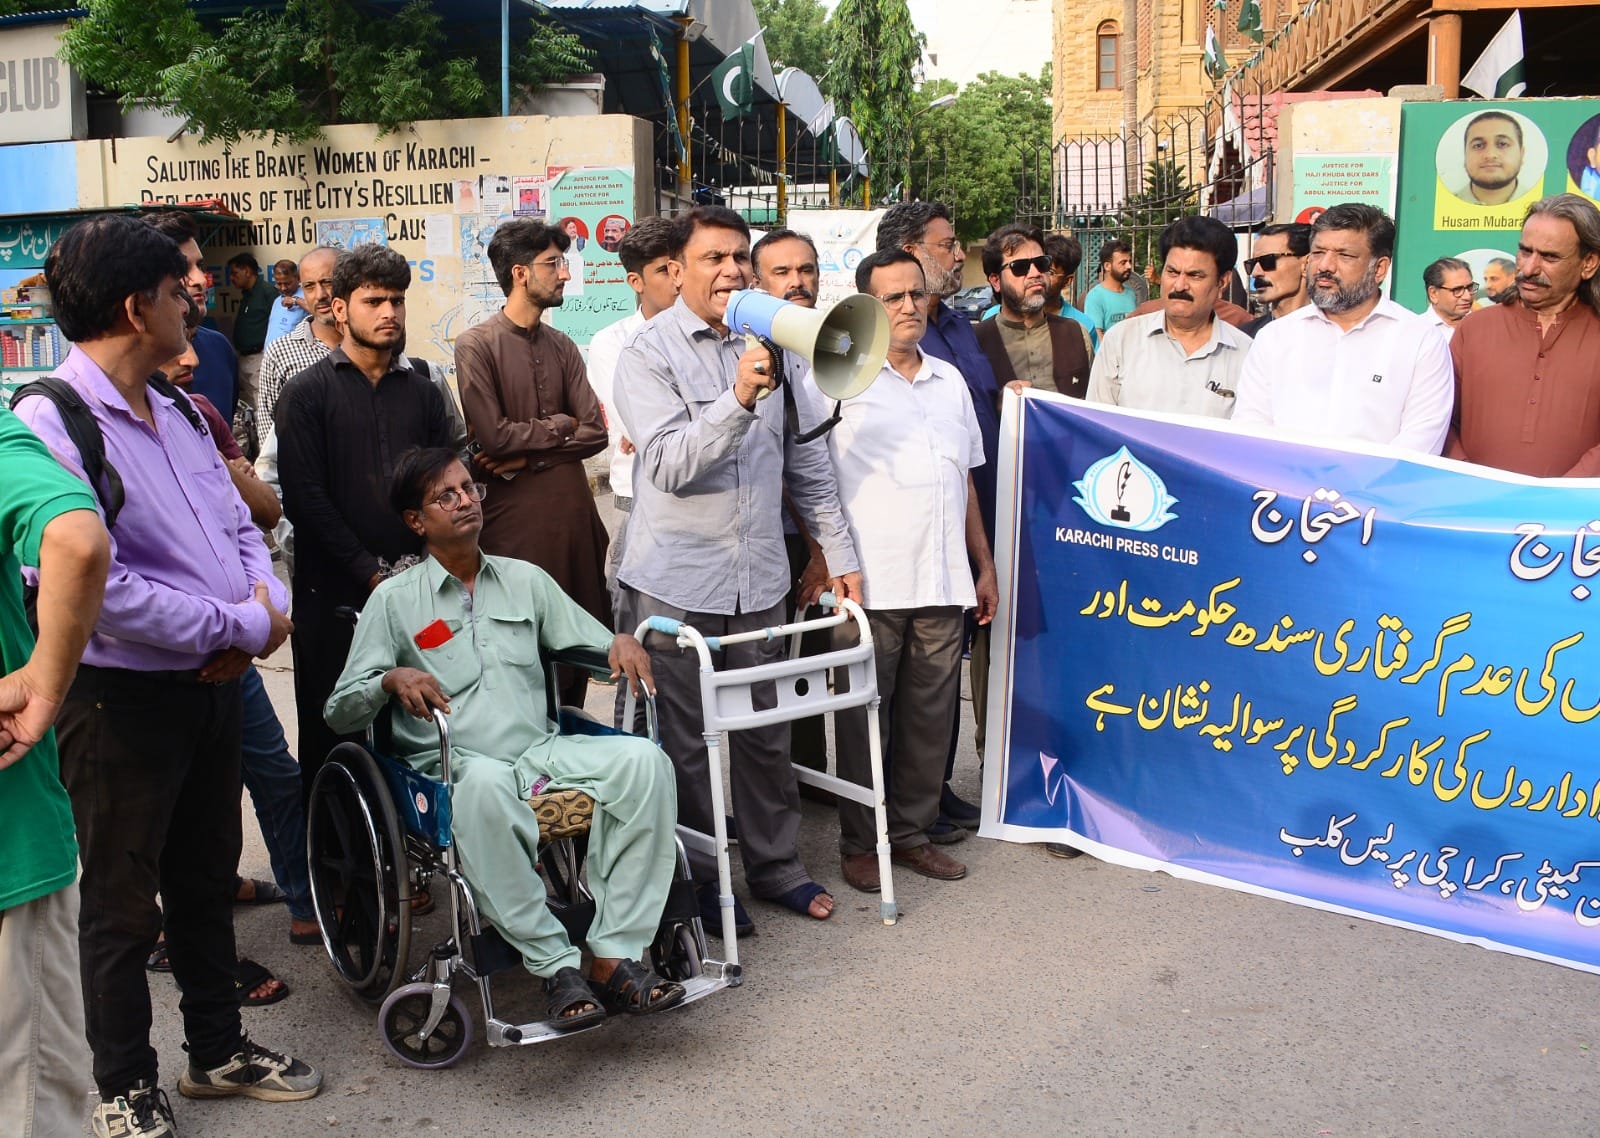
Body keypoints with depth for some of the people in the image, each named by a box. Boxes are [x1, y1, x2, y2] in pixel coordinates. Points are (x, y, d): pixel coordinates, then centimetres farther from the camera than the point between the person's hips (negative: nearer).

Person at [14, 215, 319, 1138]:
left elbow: (240, 526, 14)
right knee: (124, 902, 10)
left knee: (207, 879, 22)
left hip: (214, 681, 8)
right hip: (123, 697, -8)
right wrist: (243, 627, -19)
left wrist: (267, 604, -8)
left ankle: (219, 1049, 40)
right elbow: (95, 585, -27)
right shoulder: (49, 423, -19)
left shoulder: (177, 414, 9)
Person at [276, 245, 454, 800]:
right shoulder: (307, 392, 1)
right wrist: (369, 572, -11)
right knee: (331, 735, 5)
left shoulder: (422, 391, 13)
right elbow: (305, 497, -7)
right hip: (332, 593, -3)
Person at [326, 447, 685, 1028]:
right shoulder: (394, 599, 7)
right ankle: (557, 968, -33)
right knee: (484, 784, -40)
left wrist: (622, 643, -5)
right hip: (455, 765, -3)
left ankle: (615, 957, -26)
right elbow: (339, 712, 3)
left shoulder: (525, 579, 17)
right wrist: (392, 680, -17)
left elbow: (595, 642, 19)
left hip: (542, 749, 4)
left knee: (641, 757, -25)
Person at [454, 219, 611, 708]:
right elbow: (494, 435, -14)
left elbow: (595, 430, 1)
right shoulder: (477, 345, -5)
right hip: (516, 518, -5)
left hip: (574, 511, 5)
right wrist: (560, 427, -2)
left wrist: (528, 456, -10)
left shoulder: (562, 346, 12)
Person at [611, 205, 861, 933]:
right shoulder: (647, 354, -6)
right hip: (676, 580, -4)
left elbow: (806, 461, 14)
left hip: (758, 574, 4)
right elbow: (670, 465, -18)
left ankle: (775, 865, 29)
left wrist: (840, 553, 12)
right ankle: (698, 881, 22)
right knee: (685, 741, 6)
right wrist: (738, 400, -29)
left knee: (765, 730, 13)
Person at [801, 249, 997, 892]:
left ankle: (912, 832, 25)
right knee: (861, 715, 4)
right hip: (868, 583, -5)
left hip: (943, 581, 5)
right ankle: (859, 842, 18)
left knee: (931, 714, 10)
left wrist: (985, 565, 21)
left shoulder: (949, 379, 17)